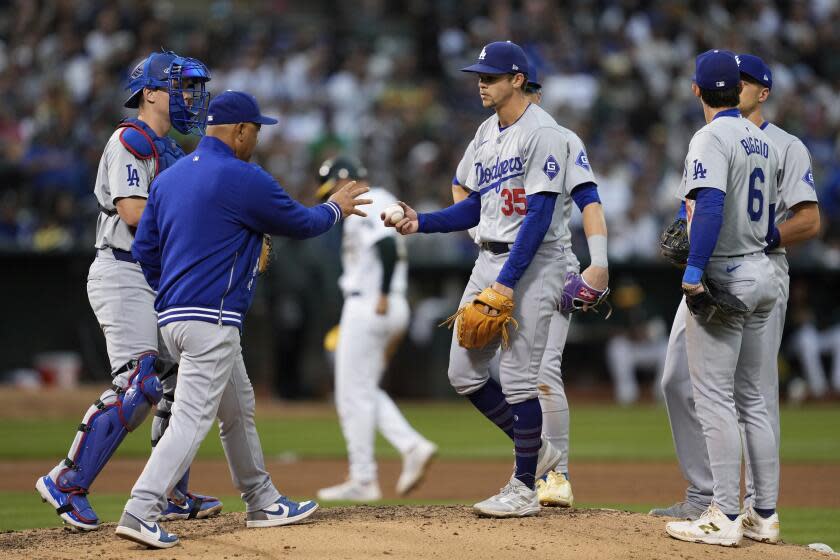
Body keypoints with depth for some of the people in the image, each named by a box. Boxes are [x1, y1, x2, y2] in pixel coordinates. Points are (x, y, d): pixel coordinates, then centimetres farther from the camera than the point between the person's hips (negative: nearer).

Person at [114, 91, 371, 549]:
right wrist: (335, 208, 22)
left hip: (173, 317, 9)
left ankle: (262, 502, 31)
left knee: (238, 409, 21)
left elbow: (144, 249, 14)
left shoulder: (168, 178, 12)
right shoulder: (245, 180, -11)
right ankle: (140, 512, -23)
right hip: (211, 319, -9)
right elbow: (299, 224, 2)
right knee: (192, 418, -13)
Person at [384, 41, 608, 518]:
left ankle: (525, 489, 4)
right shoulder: (487, 134, 14)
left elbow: (540, 215, -19)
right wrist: (422, 222, 4)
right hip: (490, 259, 9)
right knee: (464, 372, 7)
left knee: (519, 377, -6)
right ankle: (537, 450, 23)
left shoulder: (544, 133, -14)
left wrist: (507, 282, -23)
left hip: (533, 262, -9)